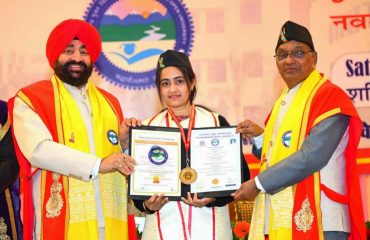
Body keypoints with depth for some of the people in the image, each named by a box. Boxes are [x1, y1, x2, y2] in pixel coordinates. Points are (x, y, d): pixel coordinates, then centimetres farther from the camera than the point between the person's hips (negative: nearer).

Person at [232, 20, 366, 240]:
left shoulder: (330, 96, -9)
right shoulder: (284, 102, 18)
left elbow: (311, 157, -19)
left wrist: (258, 184, -13)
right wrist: (260, 137, 6)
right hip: (278, 221, 8)